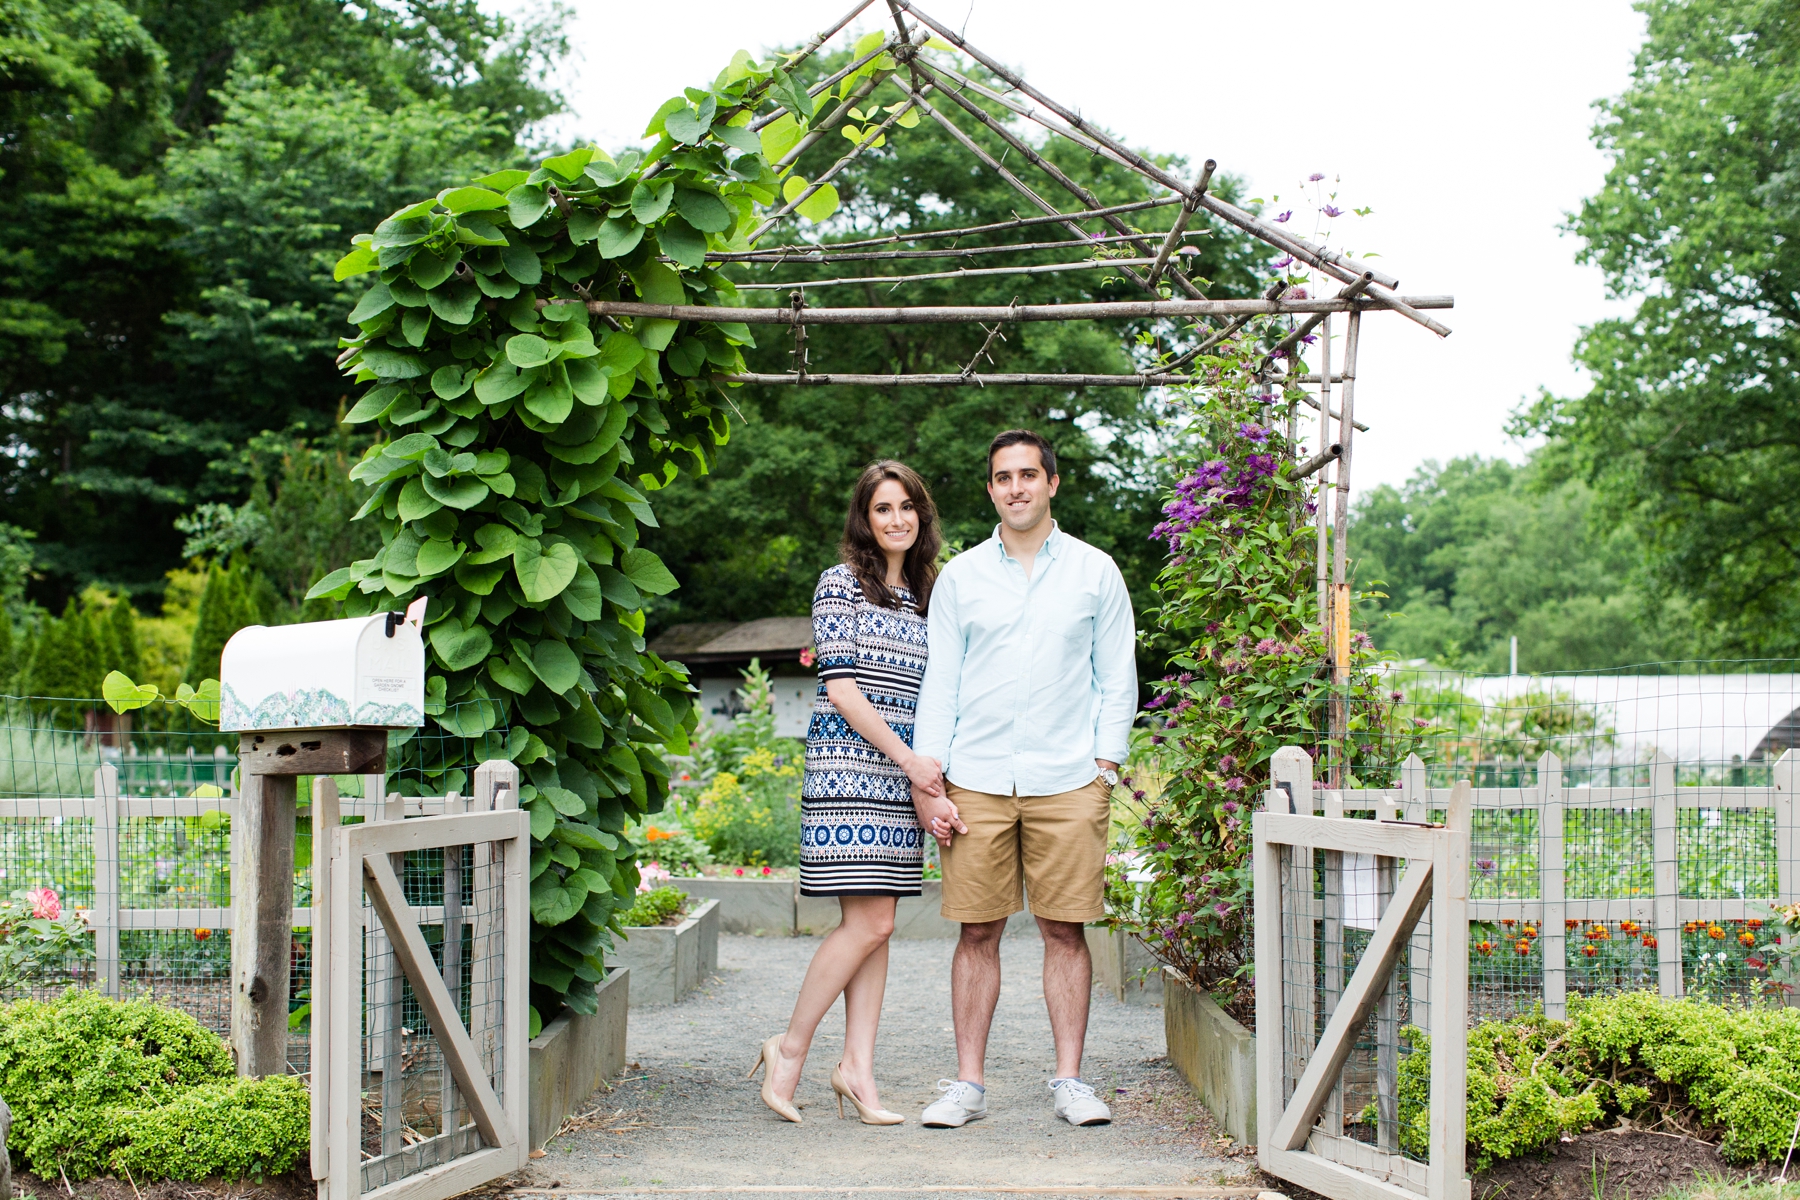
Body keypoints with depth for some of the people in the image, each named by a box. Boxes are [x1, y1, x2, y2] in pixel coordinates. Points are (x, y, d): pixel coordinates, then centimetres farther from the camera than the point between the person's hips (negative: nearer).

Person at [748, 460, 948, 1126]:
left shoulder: (924, 595, 19)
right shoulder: (841, 583, -1)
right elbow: (841, 687, -8)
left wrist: (931, 770, 5)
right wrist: (908, 759, -12)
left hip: (906, 771, 6)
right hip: (849, 765, -6)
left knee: (877, 925, 3)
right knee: (870, 922, -12)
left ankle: (857, 1067, 5)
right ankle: (790, 1047, 2)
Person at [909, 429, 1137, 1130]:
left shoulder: (1095, 572, 8)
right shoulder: (959, 577, 9)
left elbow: (1117, 680, 9)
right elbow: (939, 683, 8)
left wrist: (1104, 768, -1)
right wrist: (926, 785, 0)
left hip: (1067, 783, 0)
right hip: (976, 782, 1)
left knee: (1066, 932, 1)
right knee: (978, 932, 1)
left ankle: (1070, 1080, 9)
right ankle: (967, 1084, 8)